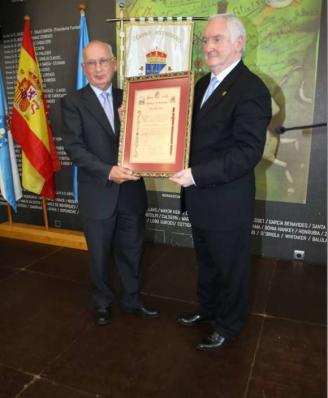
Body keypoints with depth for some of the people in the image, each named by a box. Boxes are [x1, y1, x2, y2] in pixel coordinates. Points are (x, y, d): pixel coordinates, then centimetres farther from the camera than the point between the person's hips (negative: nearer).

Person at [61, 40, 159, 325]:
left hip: (131, 191, 3)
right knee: (100, 255, 14)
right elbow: (74, 148, -13)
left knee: (132, 251, 16)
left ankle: (132, 299, 37)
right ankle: (103, 302, 37)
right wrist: (108, 171, -23)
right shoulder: (73, 102, -3)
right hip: (97, 194, -3)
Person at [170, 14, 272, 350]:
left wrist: (196, 175, -26)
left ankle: (228, 326, 36)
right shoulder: (203, 84, 11)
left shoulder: (251, 89, -16)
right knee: (206, 262, 24)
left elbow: (248, 152, -22)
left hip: (227, 202, -8)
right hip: (199, 198, 8)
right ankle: (207, 309, 47)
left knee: (230, 267, 13)